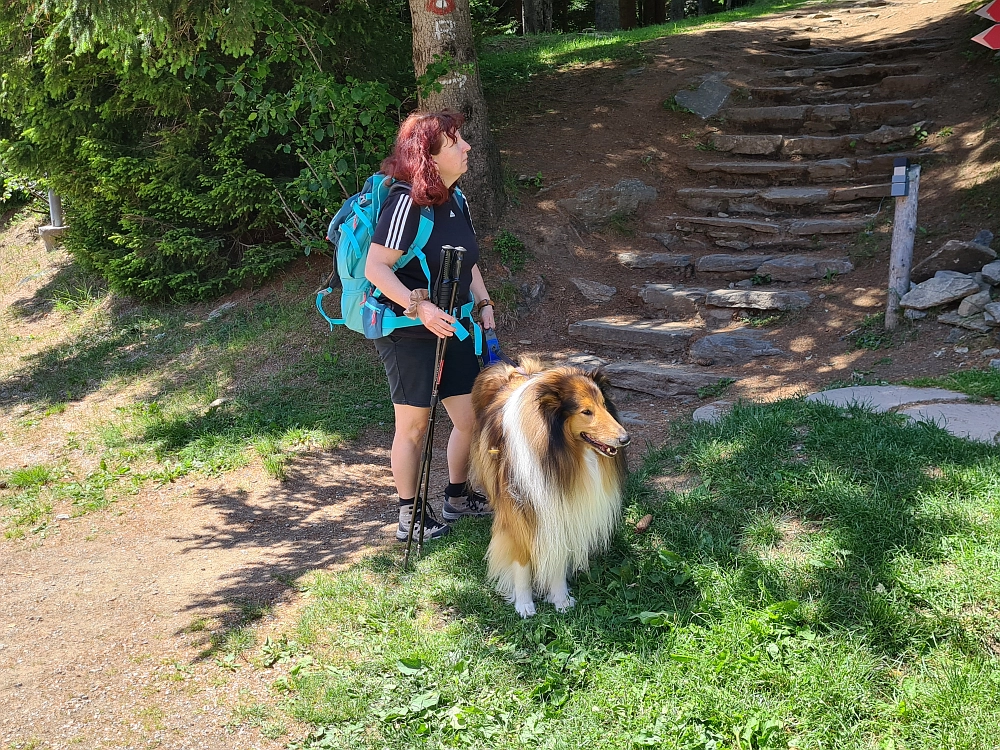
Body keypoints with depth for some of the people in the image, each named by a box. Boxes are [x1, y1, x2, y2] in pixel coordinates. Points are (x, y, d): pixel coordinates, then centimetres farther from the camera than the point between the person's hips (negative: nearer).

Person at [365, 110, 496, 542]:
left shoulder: (455, 200, 7)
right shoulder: (407, 201, -20)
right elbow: (376, 268, -23)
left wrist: (483, 304, 9)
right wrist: (420, 307, -30)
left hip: (451, 327, 8)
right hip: (407, 332, -8)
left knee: (472, 417, 11)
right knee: (413, 426, 5)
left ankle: (457, 498, 33)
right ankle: (409, 517, 21)